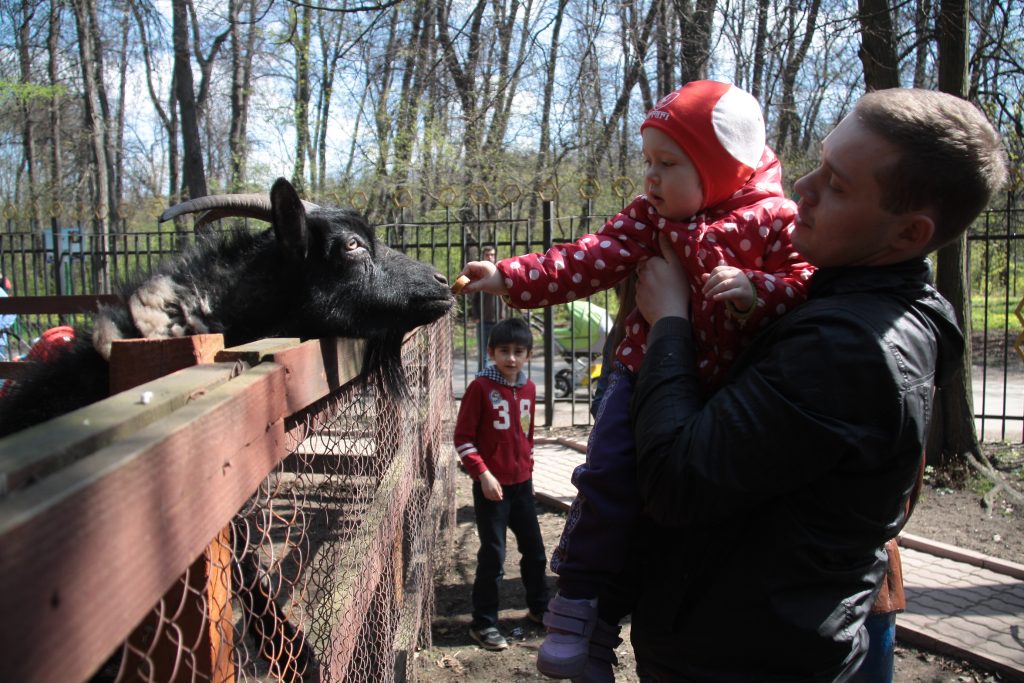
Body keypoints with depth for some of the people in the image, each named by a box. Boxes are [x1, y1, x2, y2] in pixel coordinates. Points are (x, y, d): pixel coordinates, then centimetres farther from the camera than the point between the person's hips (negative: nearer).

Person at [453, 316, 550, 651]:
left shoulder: (529, 388, 4)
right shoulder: (480, 388, -13)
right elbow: (463, 438, -13)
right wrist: (482, 474, -17)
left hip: (522, 484, 6)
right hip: (492, 486, -6)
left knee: (534, 549, 17)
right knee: (492, 556, 2)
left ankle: (539, 607, 37)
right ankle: (483, 623, 17)